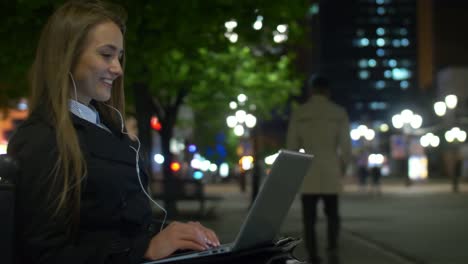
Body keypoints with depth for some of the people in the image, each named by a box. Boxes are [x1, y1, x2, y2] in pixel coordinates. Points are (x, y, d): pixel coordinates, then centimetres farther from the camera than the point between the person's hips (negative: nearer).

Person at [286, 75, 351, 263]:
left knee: (309, 219, 4)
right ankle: (332, 249, -9)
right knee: (332, 214, 13)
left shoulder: (298, 114, 1)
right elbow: (346, 147, -2)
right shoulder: (339, 113, 0)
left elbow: (291, 147, 2)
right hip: (331, 174, 0)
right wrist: (341, 168, 14)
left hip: (307, 175, 0)